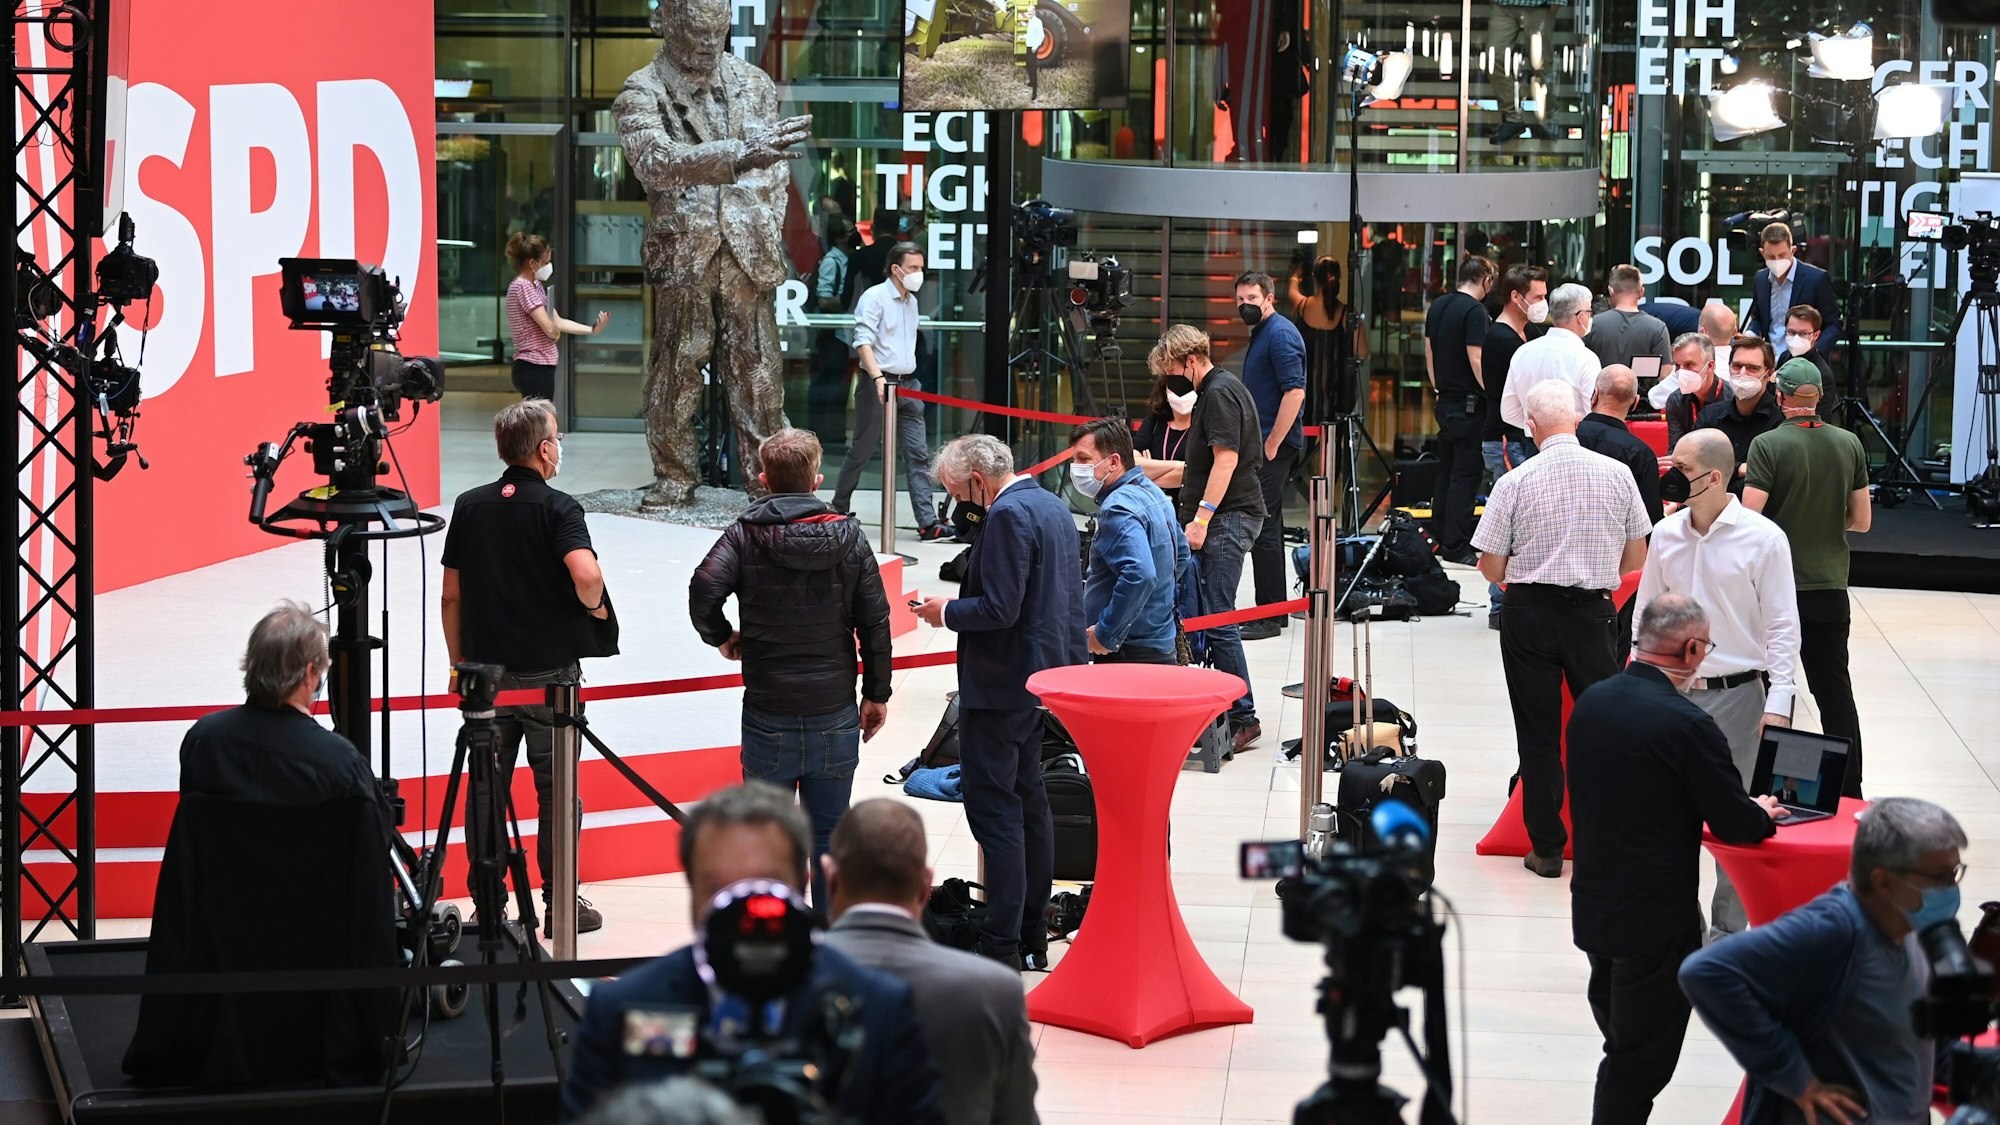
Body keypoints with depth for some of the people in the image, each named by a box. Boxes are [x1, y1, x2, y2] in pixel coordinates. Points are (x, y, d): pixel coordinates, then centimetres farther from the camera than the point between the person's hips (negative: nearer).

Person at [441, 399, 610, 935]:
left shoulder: (468, 506, 4)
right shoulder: (559, 508, -10)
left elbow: (450, 596, 6)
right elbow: (586, 574, -27)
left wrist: (459, 664, 15)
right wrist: (595, 606, -6)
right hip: (548, 673, -4)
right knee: (556, 791, 5)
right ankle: (561, 903, 9)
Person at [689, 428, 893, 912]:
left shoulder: (744, 534, -5)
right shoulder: (848, 535, 0)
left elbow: (704, 589, -20)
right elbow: (875, 621, 0)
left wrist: (722, 637, 0)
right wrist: (877, 694, 10)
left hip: (769, 713, -1)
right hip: (835, 713, 1)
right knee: (829, 835, 8)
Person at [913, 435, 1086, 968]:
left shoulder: (1008, 516, -19)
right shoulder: (1051, 504, 12)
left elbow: (999, 609, -25)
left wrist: (946, 613, -9)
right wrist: (962, 601, 16)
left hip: (1001, 685, -10)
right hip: (1042, 678, 10)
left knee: (994, 811, -6)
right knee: (1029, 803, 16)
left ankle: (1001, 946, -6)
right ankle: (1032, 937, 22)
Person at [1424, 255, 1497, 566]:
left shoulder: (1437, 306, 9)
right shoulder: (1475, 311, -16)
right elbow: (1476, 360, -21)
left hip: (1444, 399, 8)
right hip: (1469, 405, -8)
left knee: (1445, 471, 16)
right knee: (1465, 474, -3)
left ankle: (1439, 539, 21)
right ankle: (1456, 546, -2)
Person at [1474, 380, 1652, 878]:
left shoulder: (1514, 483, -10)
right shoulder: (1617, 474, -3)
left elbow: (1492, 569, -6)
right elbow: (1636, 558, 6)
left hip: (1528, 613, -1)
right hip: (1594, 613, 2)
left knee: (1538, 733, 7)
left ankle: (1547, 849, 11)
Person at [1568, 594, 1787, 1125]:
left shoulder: (1590, 701, 1)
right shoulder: (1686, 723, -21)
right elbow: (1736, 826, -16)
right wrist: (1762, 814, 8)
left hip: (1592, 908, 7)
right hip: (1656, 918, -7)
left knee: (1622, 1048, 20)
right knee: (1641, 1063, 3)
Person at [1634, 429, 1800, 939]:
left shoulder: (1763, 539, -7)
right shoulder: (1666, 535, 5)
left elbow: (1782, 627, -5)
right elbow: (1647, 617, 13)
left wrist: (1778, 704, -12)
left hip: (1737, 693, -4)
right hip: (1673, 692, 4)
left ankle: (1728, 927, 14)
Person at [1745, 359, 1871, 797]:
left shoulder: (1768, 446, -13)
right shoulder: (1849, 444, 1)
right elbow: (1861, 520, 7)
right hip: (1830, 587, 4)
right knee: (1835, 690, 10)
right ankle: (1849, 790, 11)